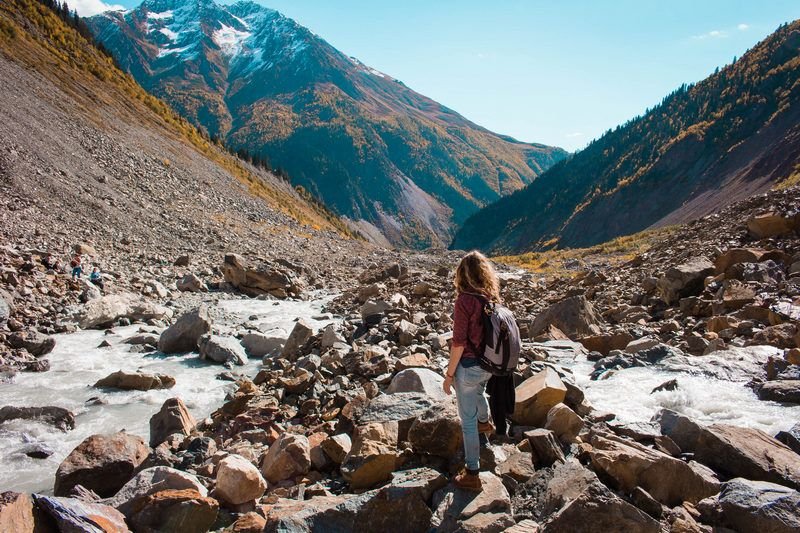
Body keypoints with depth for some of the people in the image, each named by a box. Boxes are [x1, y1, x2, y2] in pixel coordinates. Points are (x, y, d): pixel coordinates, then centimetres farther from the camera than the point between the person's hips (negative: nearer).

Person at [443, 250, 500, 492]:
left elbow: (459, 343, -21)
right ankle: (484, 422, 67)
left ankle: (472, 474, 16)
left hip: (468, 367, -7)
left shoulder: (465, 300, -24)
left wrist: (449, 374, -12)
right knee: (479, 391, 37)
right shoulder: (492, 297, -4)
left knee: (468, 419, 6)